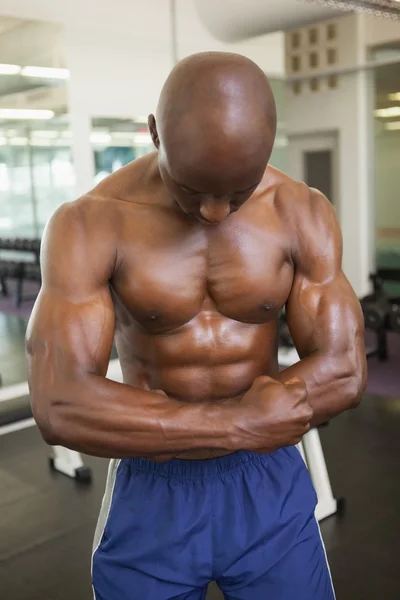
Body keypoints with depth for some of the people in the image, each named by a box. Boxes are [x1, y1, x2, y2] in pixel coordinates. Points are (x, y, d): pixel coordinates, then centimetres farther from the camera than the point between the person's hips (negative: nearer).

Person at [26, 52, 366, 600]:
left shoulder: (303, 213, -9)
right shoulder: (90, 224, -16)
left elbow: (345, 374, -13)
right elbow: (60, 407, -23)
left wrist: (160, 423, -17)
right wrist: (238, 426, -24)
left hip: (270, 488, 2)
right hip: (150, 498, -1)